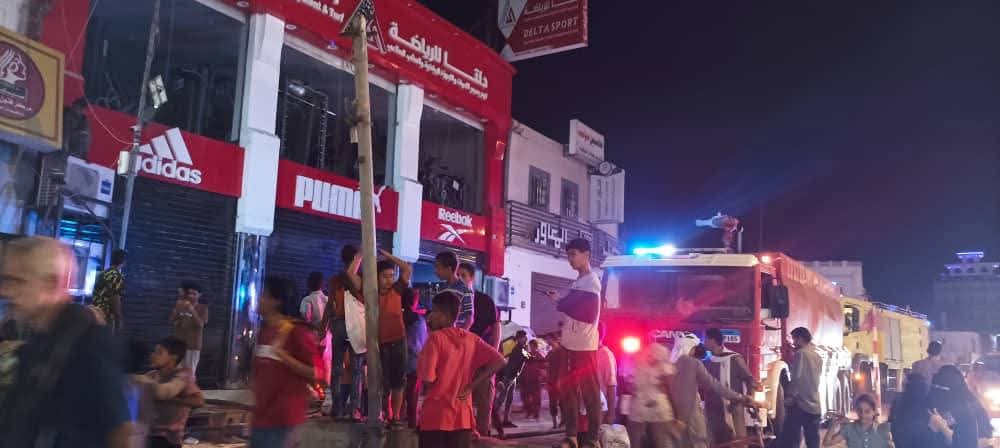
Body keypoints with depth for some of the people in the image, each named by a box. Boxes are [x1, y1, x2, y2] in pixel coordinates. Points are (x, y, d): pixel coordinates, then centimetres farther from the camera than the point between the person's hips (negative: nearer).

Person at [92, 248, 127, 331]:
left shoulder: (103, 274, 13)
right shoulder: (118, 277, -13)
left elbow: (97, 295, 18)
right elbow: (116, 300, -18)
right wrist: (119, 318, -11)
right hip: (106, 317, -8)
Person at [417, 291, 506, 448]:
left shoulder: (435, 338, -11)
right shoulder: (471, 339, 6)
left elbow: (427, 379, -18)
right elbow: (498, 361, 0)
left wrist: (425, 390, 5)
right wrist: (470, 386, 1)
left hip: (435, 417, -5)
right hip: (462, 417, 5)